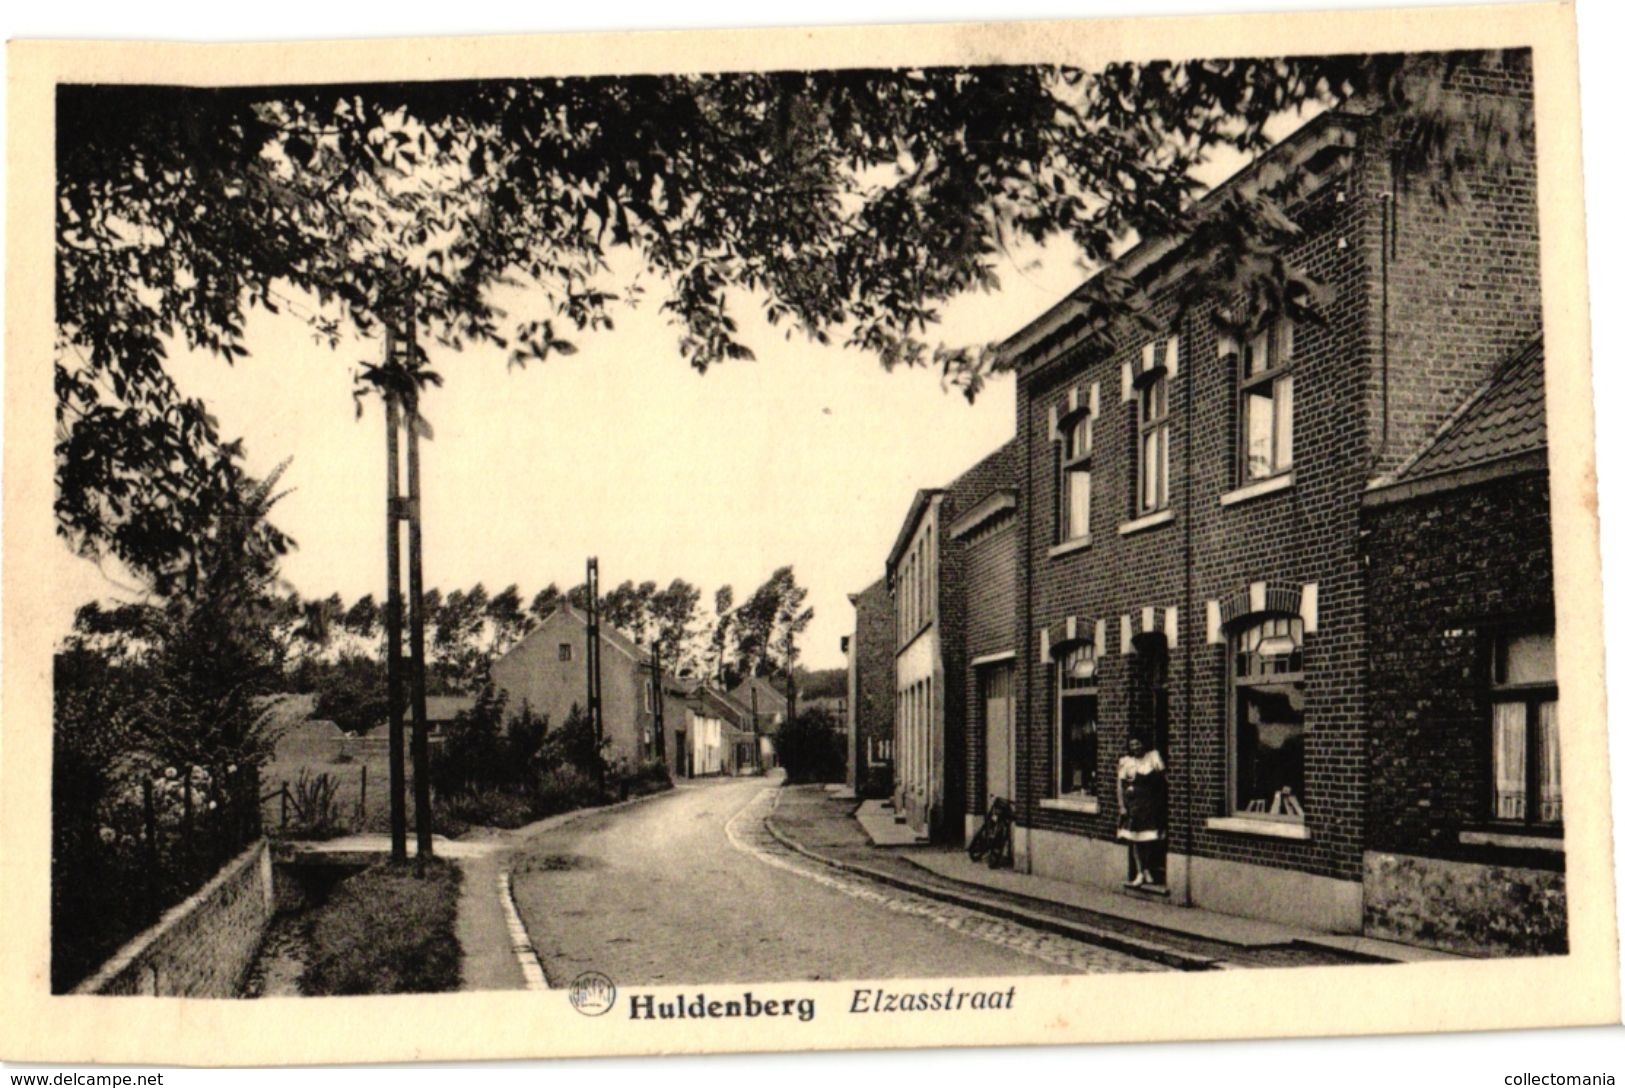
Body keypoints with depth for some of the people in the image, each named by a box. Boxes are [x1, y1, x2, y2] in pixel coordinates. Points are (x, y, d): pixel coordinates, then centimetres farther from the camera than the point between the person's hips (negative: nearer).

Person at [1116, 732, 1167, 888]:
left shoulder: (1154, 756, 2)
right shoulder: (1125, 762, 4)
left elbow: (1165, 777, 1)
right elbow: (1120, 785, 4)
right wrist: (1121, 806, -3)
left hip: (1151, 804, -1)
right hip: (1132, 804, 1)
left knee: (1150, 839, 1)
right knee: (1134, 839, 0)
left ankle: (1148, 870, 19)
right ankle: (1139, 873, 6)